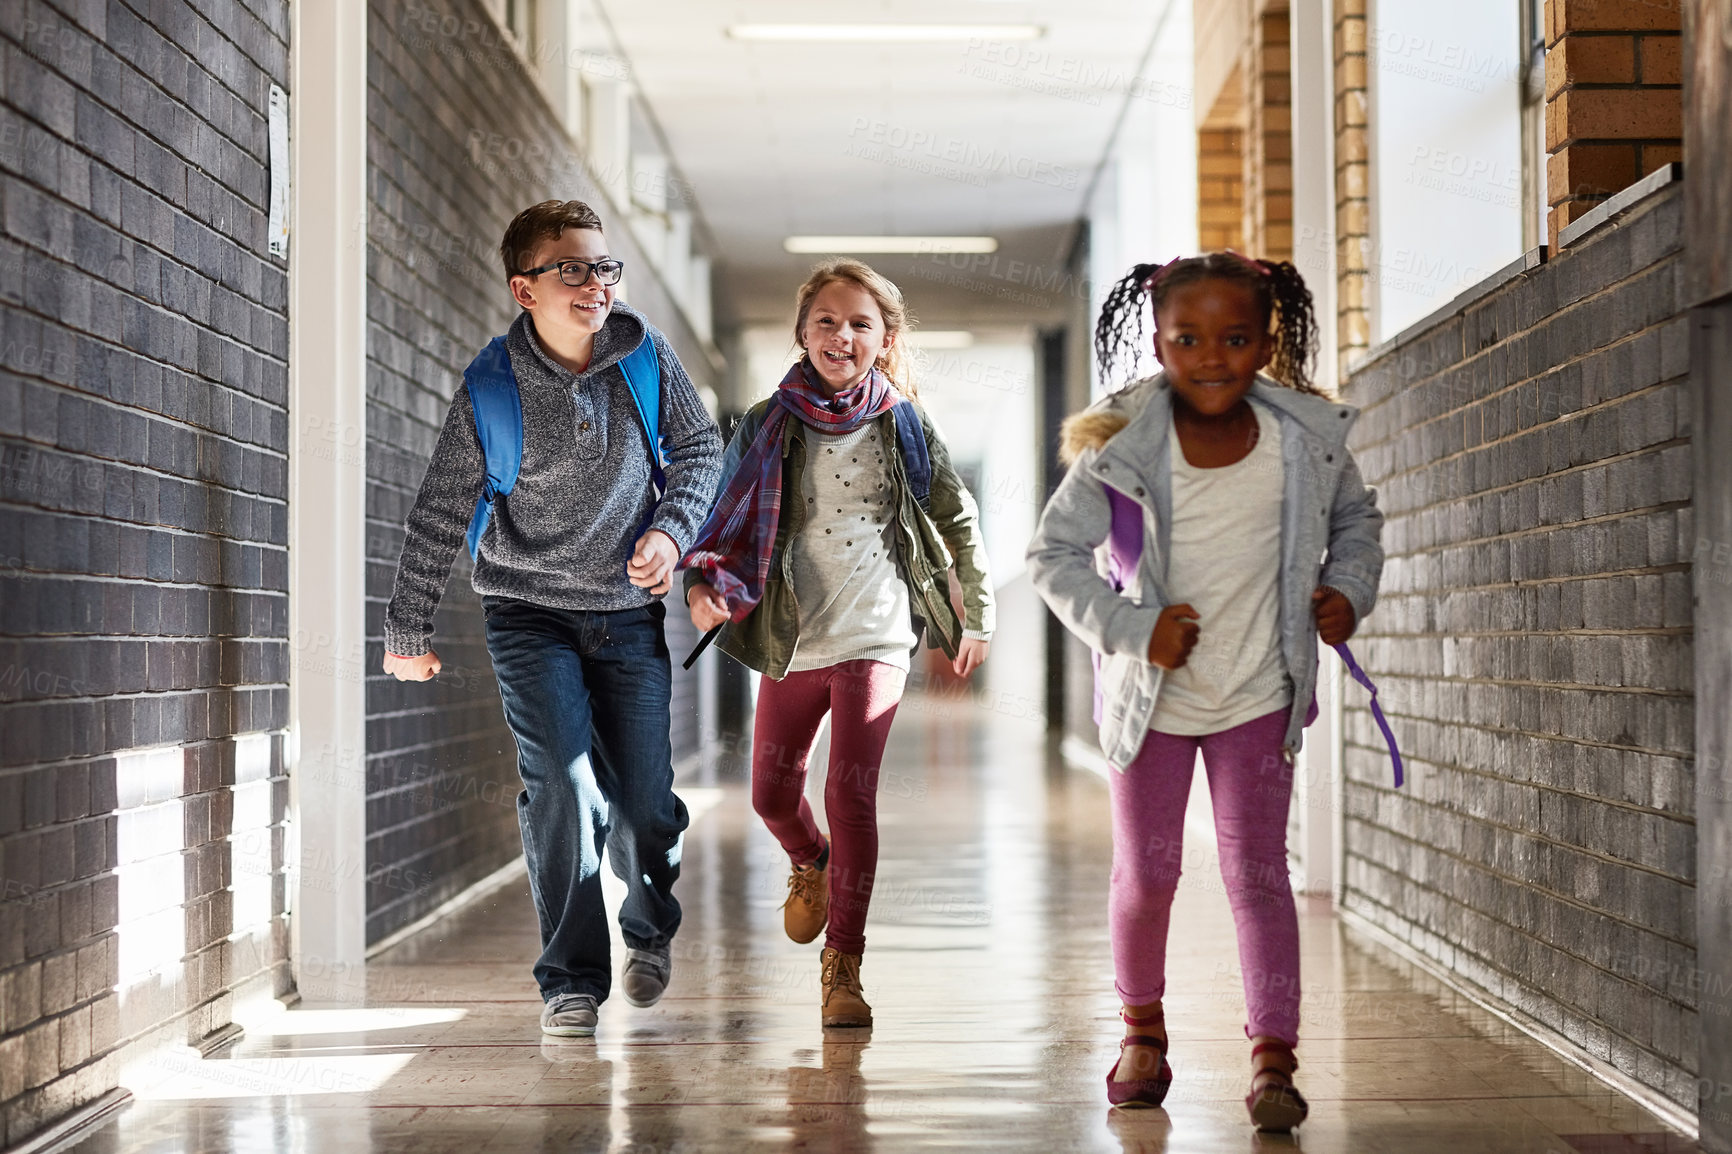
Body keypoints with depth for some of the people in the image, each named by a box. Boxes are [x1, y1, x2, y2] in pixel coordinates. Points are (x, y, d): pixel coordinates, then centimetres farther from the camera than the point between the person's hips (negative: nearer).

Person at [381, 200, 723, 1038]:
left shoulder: (644, 354, -6)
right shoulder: (490, 388, -12)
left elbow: (699, 449, 9)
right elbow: (439, 513, -3)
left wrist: (671, 531, -9)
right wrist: (408, 630, 3)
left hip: (628, 610, 2)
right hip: (529, 613, -2)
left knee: (645, 803, 0)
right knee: (564, 783, -16)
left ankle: (649, 931, 33)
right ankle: (571, 981, -3)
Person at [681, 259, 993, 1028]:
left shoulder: (903, 425, 1)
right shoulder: (770, 425, 2)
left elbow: (957, 520, 10)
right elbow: (731, 516, 2)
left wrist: (977, 618, 13)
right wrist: (706, 583, -17)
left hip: (873, 637, -2)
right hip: (790, 638, 3)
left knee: (851, 792, -14)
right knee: (772, 794, 13)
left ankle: (843, 966, -5)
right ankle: (813, 865, 48)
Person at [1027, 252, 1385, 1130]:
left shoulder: (1306, 439, -9)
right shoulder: (1121, 448, -17)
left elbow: (1356, 518, 11)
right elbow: (1052, 552, -12)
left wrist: (1348, 591, -7)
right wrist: (1132, 627, -22)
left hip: (1258, 696, 1)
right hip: (1152, 695, 0)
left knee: (1258, 872, -4)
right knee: (1145, 874, 9)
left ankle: (1273, 1058, -3)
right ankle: (1142, 1029, 31)